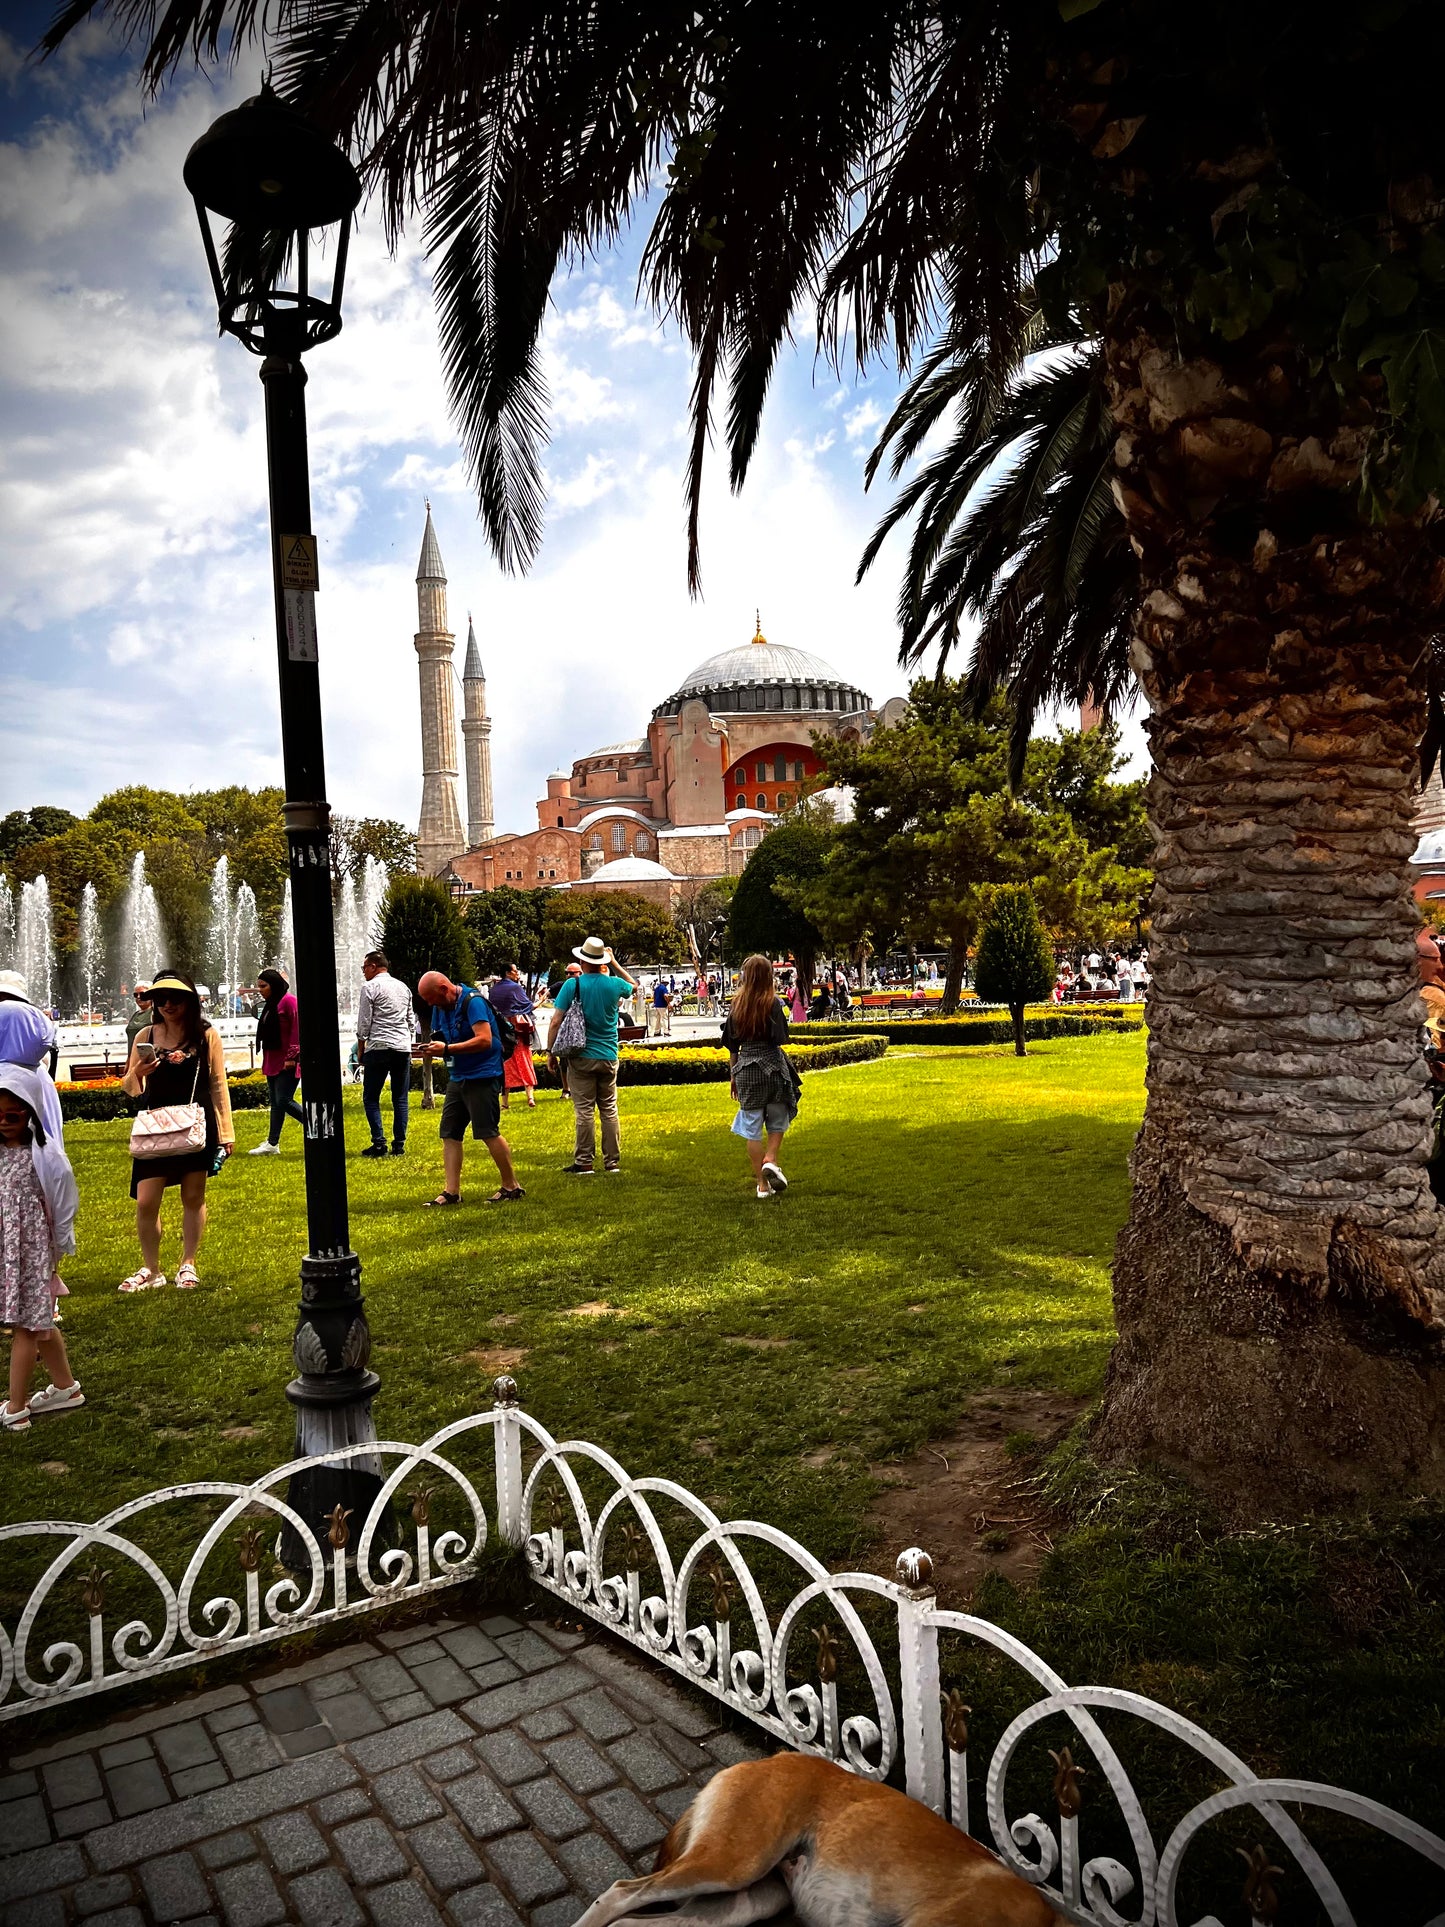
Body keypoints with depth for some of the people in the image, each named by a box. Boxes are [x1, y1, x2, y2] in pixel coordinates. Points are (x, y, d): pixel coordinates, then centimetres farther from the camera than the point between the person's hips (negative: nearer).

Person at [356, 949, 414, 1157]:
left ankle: (379, 1143, -5)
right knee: (401, 1099, 5)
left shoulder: (370, 987, -4)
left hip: (378, 1048, -5)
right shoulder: (403, 987, 15)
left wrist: (360, 1048, 4)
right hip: (403, 1048, 5)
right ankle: (399, 1145, 4)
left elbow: (364, 1022, -5)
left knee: (371, 1098, 2)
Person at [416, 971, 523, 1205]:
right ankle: (451, 1192, 7)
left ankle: (511, 1187, 5)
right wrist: (431, 1050, -7)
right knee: (449, 1134, 4)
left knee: (488, 1133, -6)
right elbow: (442, 1041, 18)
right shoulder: (441, 1007, 11)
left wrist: (446, 1048, -27)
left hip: (482, 1076, -9)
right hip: (457, 1078, 9)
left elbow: (484, 1040, -25)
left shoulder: (472, 1002, -16)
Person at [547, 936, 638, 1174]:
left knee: (584, 1111, 0)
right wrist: (614, 963, 24)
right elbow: (633, 985, 25)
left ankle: (584, 1163, 3)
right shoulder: (614, 984, 0)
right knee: (609, 1110, 10)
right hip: (609, 1057, 3)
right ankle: (612, 1162, 13)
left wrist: (550, 1050, 1)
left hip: (581, 1057, -3)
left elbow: (556, 1021, -9)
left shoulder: (573, 984, -8)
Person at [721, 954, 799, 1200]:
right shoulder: (773, 1002, -6)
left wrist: (734, 1076, 17)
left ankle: (762, 1184, 11)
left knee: (752, 1127, 8)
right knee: (777, 1120, 15)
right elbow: (780, 1039, -11)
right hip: (772, 1067, -3)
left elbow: (732, 1046, 8)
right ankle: (771, 1160, -8)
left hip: (745, 1069, 3)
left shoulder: (737, 1004, 5)